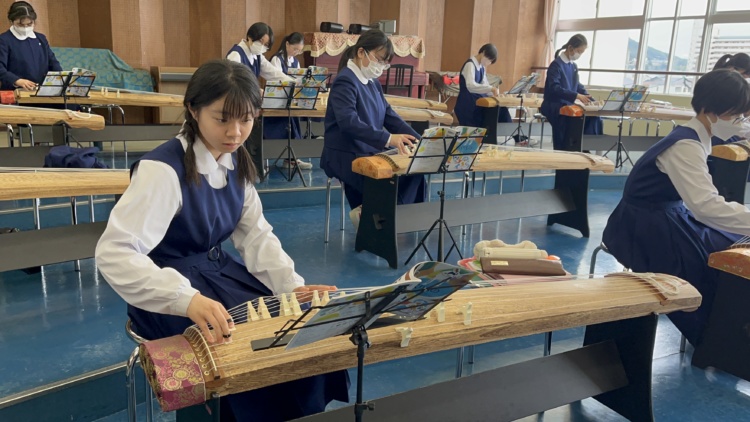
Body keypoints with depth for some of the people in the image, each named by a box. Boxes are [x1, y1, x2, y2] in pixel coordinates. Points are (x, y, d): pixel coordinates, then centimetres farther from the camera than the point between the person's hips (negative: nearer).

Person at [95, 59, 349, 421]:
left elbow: (255, 233, 5)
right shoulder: (163, 169, -23)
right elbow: (114, 253, -31)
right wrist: (186, 299, -45)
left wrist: (291, 285, -10)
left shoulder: (235, 161, 0)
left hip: (220, 271, 7)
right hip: (174, 288, -7)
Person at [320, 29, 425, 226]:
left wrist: (417, 140, -4)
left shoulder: (373, 82, 13)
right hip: (346, 157, -8)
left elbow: (389, 115, 12)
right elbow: (349, 123, -29)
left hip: (371, 152, 8)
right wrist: (388, 139, -40)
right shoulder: (345, 82, -14)